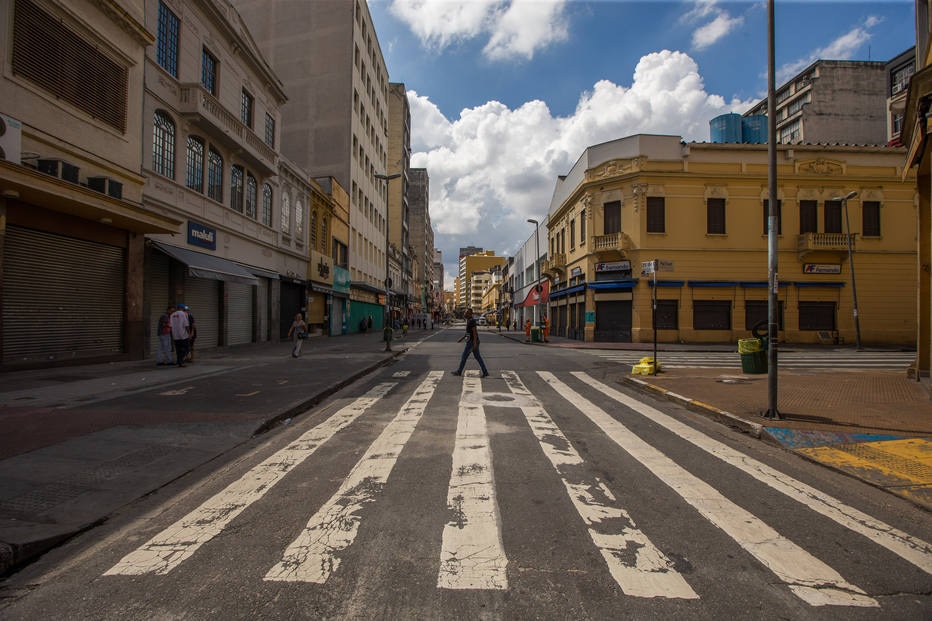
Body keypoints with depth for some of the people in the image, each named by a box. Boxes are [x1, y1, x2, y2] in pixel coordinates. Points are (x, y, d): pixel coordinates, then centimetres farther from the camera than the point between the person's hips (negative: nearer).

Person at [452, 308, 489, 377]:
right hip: (473, 341, 10)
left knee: (464, 356, 3)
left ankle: (459, 371, 15)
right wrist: (461, 338, 24)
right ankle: (485, 372, 7)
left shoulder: (471, 321, -17)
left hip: (472, 342, -10)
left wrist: (475, 343, -26)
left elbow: (474, 331, -23)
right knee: (477, 357, 10)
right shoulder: (469, 321, 16)